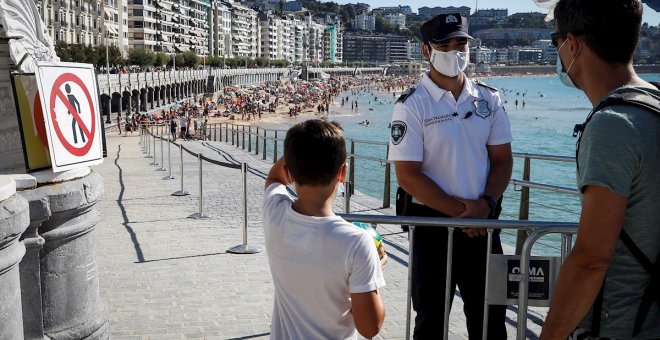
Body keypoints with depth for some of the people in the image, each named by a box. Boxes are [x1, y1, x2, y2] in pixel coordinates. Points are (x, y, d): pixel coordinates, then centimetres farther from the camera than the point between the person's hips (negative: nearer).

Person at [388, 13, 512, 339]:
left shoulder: (488, 99, 4)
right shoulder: (412, 105, -9)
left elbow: (502, 159, 6)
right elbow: (408, 176, -14)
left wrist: (485, 204, -11)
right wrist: (461, 211, -15)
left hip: (483, 223, 4)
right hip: (433, 223, -4)